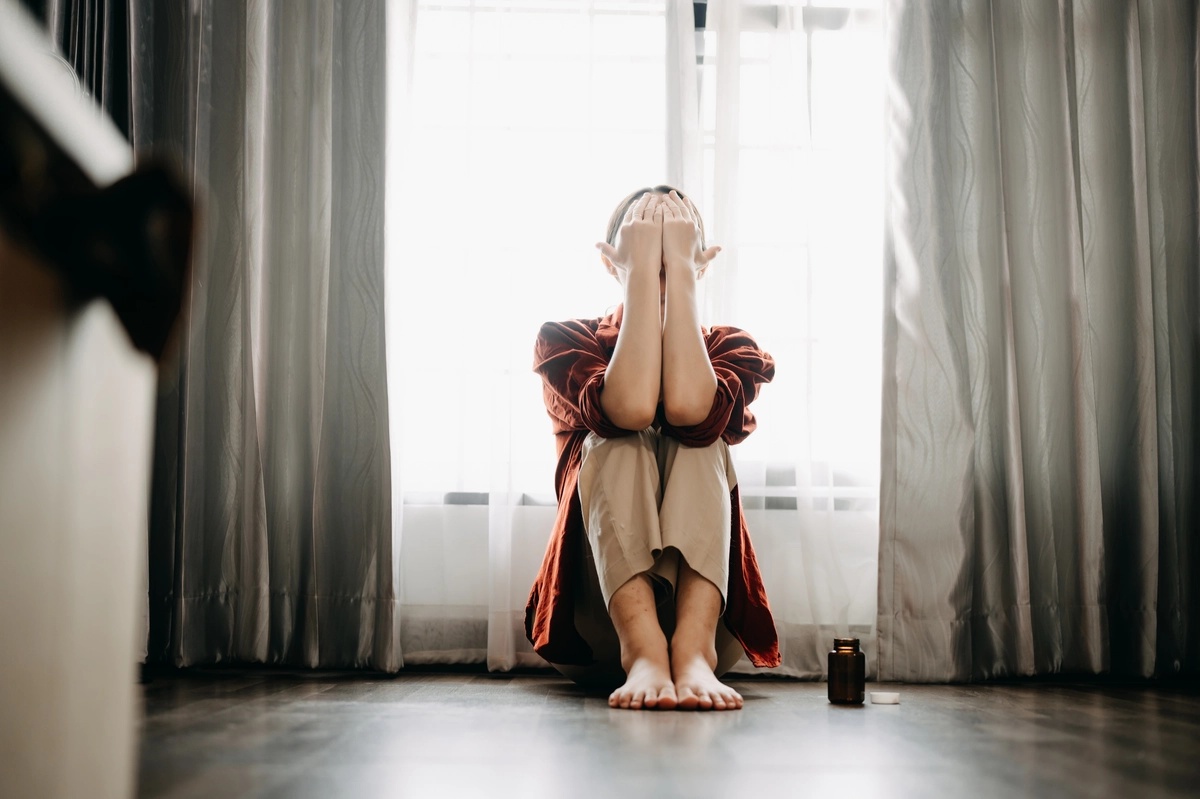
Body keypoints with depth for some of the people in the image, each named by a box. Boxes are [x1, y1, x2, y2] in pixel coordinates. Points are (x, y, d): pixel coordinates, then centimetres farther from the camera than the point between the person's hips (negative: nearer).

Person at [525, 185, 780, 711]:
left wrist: (678, 270, -15)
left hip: (706, 602, 1)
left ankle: (693, 649, -41)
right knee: (616, 442, -24)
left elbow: (690, 407, -21)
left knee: (697, 441, -23)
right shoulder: (566, 342, 4)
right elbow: (629, 409, -22)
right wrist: (641, 272, -16)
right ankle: (643, 652, -43)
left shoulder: (730, 348, 7)